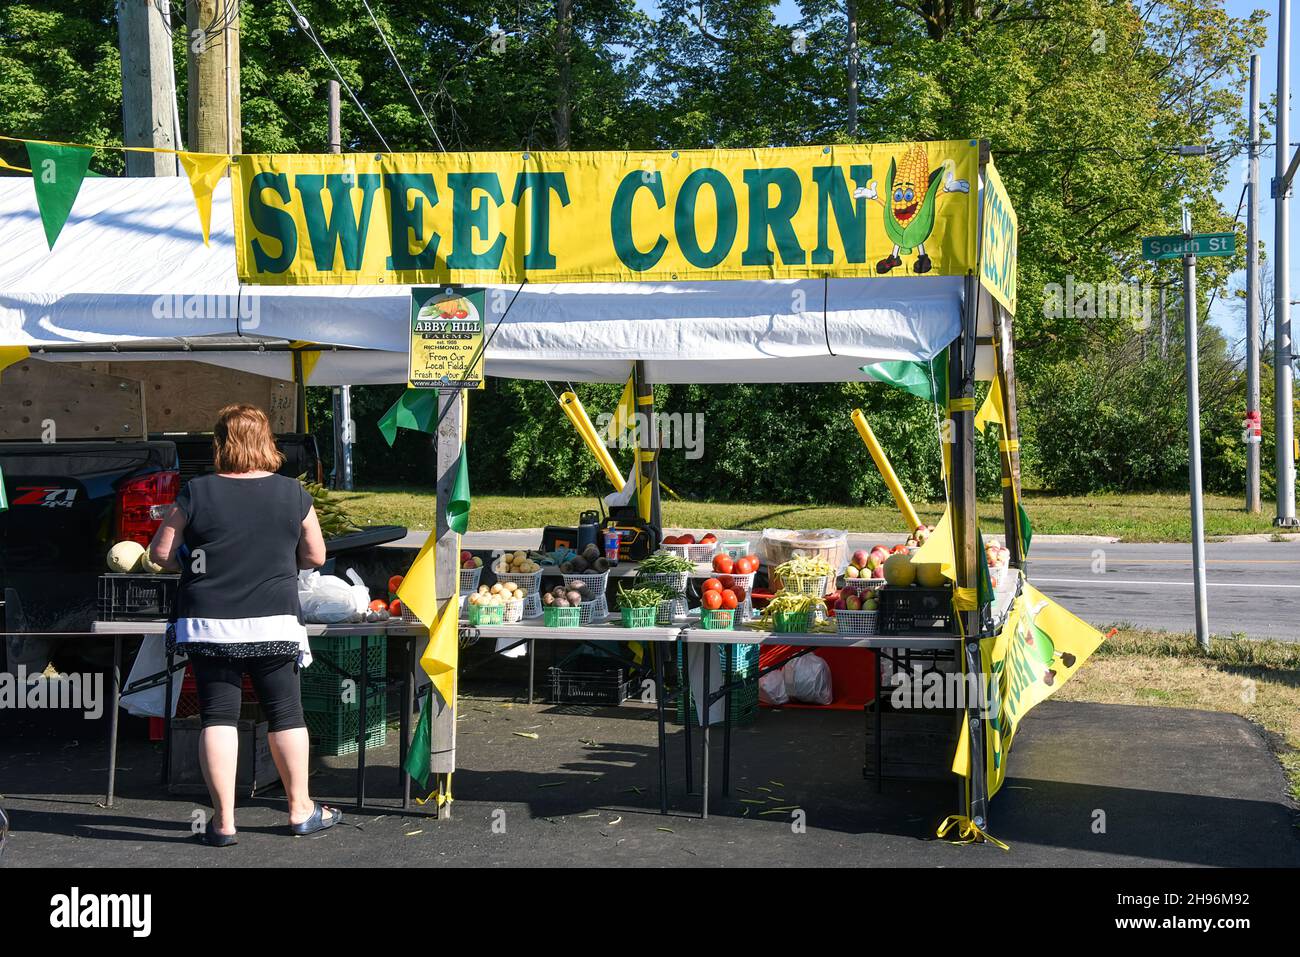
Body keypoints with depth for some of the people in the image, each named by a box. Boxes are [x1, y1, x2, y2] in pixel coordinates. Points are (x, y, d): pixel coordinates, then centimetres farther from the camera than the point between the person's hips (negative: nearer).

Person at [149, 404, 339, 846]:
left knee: (218, 717, 5)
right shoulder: (292, 494, -2)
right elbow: (315, 556, 7)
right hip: (273, 623, 1)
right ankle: (301, 810, 21)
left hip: (207, 624, 0)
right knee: (285, 713, 11)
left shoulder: (196, 494, -5)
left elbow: (160, 553, 0)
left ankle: (224, 820, 5)